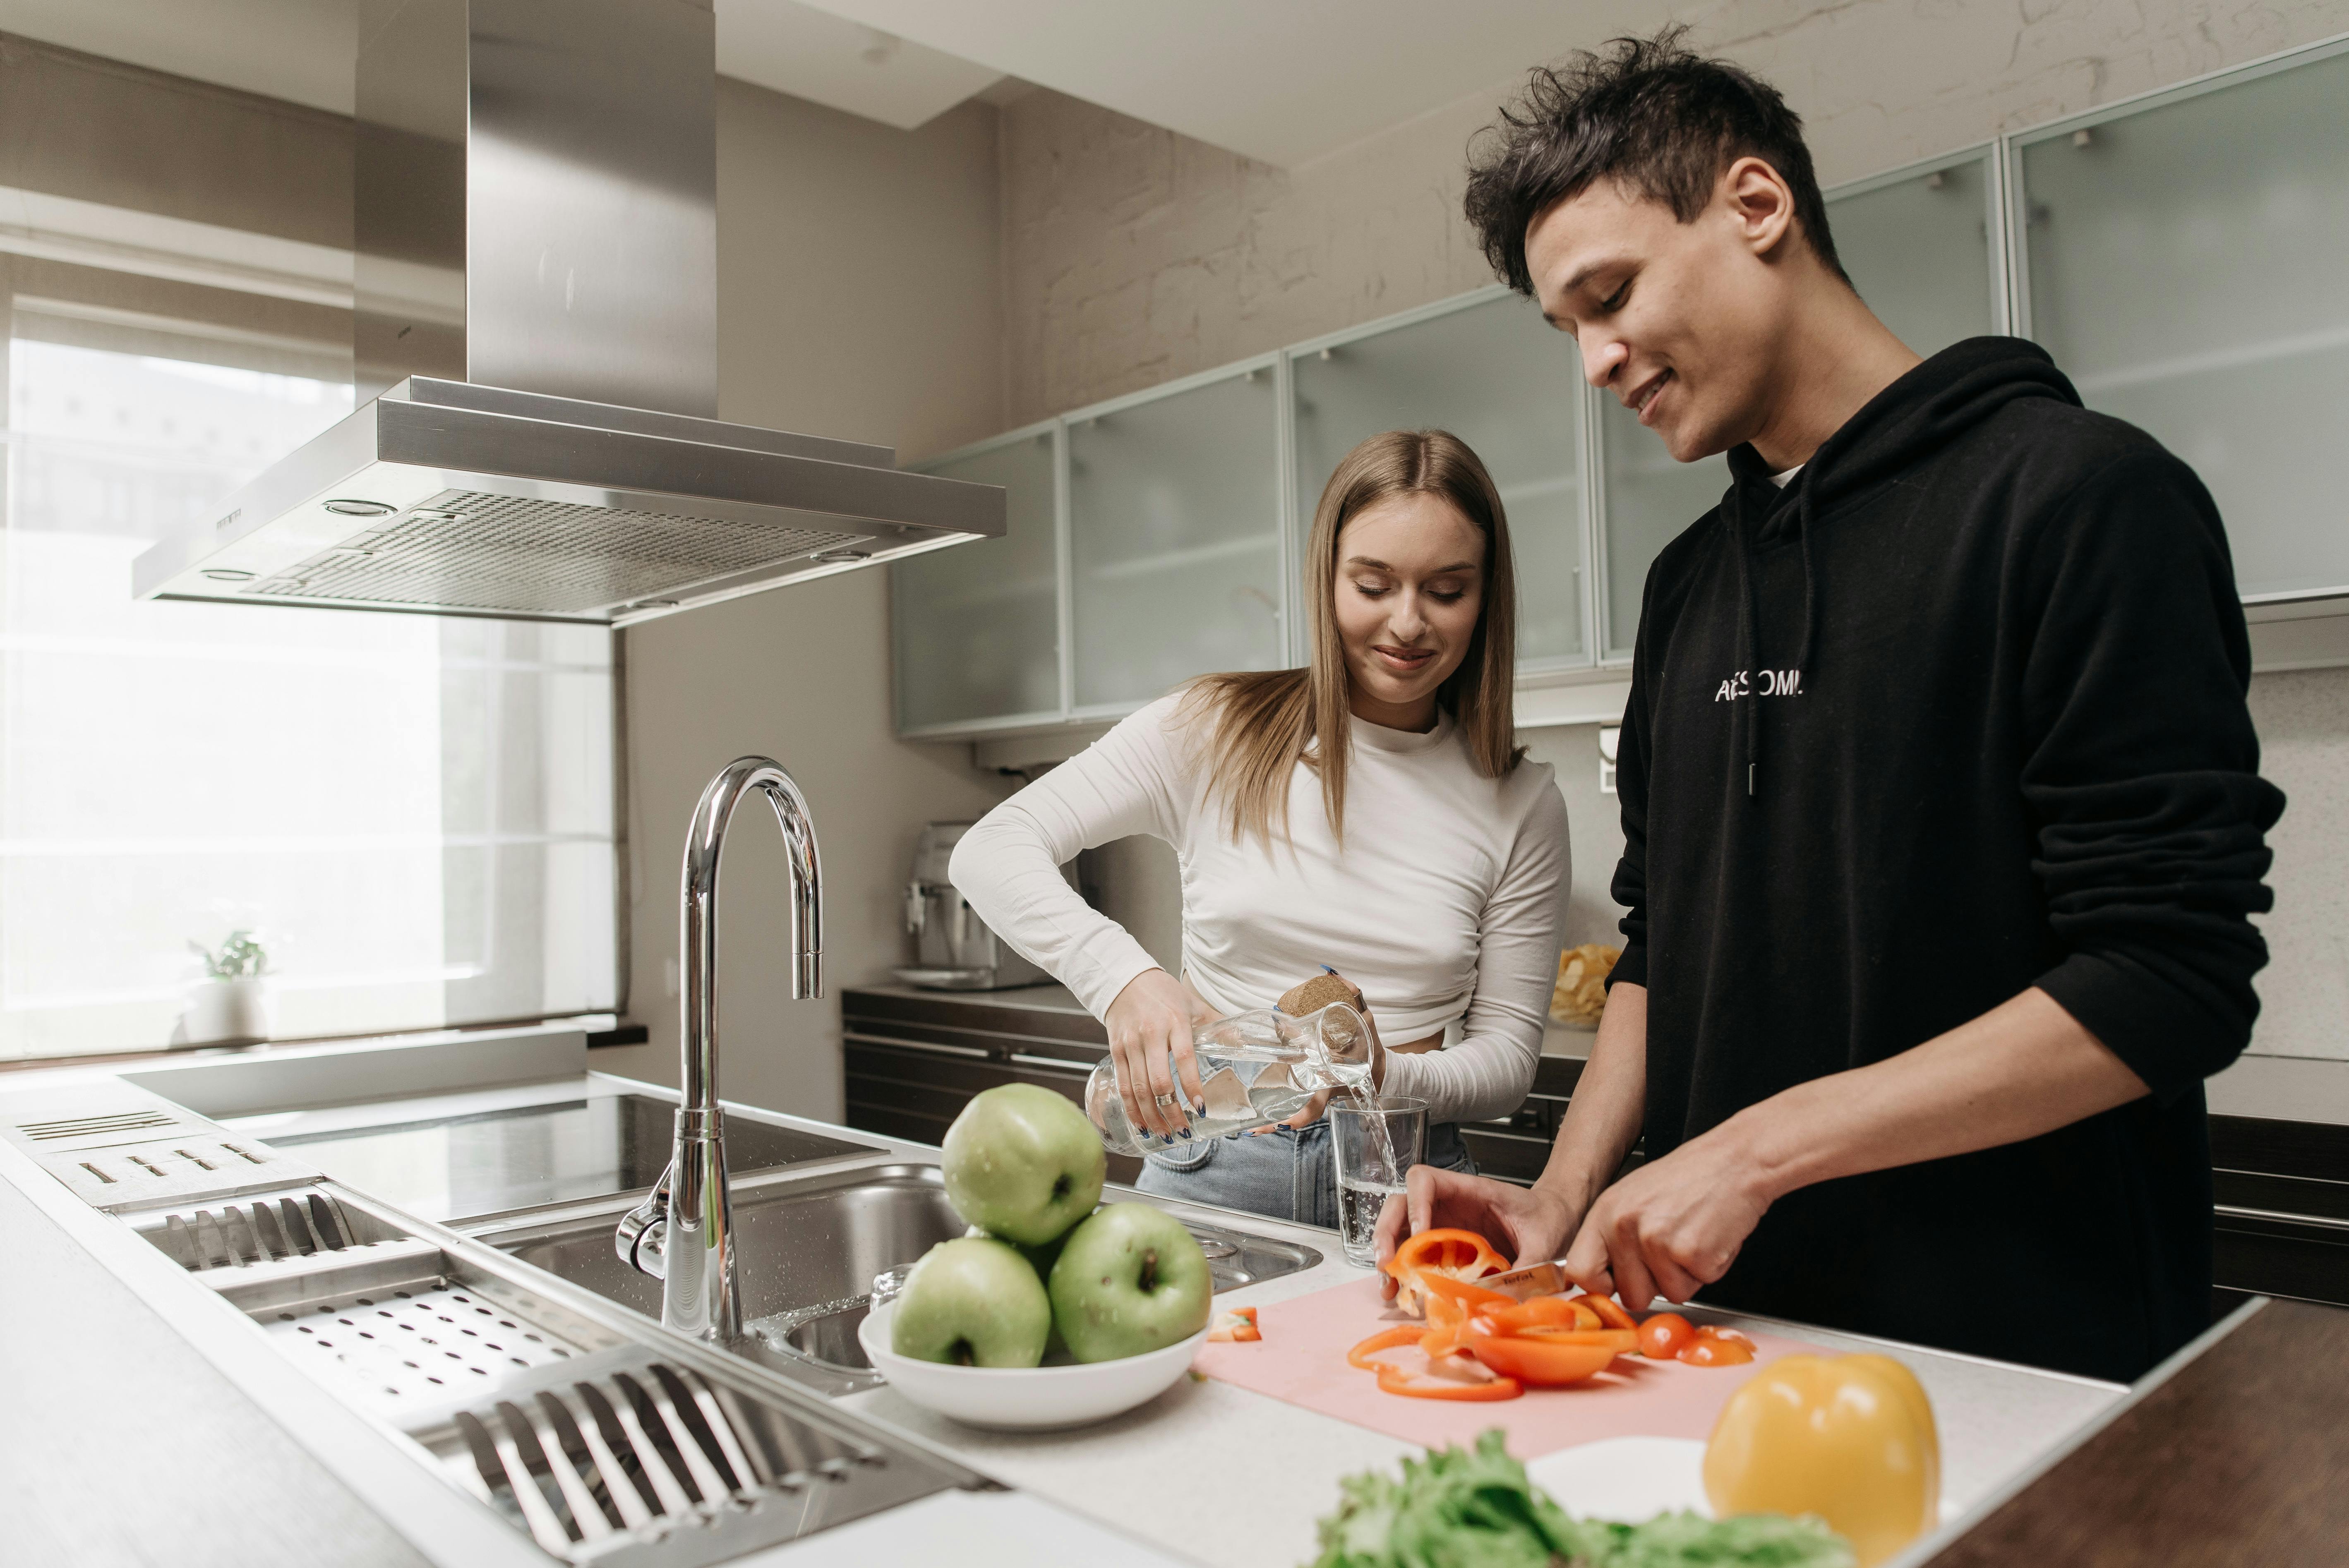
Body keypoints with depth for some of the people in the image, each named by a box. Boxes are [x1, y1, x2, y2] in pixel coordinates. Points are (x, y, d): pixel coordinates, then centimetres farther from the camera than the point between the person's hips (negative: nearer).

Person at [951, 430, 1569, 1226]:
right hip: (1211, 1169, -1)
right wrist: (1123, 975, -24)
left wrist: (1383, 1078, -17)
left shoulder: (1520, 805, 3)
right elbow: (991, 851, -6)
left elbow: (1507, 1053, 6)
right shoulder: (1215, 730, -1)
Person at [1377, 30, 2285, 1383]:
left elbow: (2171, 981, -17)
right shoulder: (1688, 583, 9)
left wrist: (1758, 1148, -20)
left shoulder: (2081, 494, -11)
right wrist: (1566, 1195, -1)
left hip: (2025, 1358, -5)